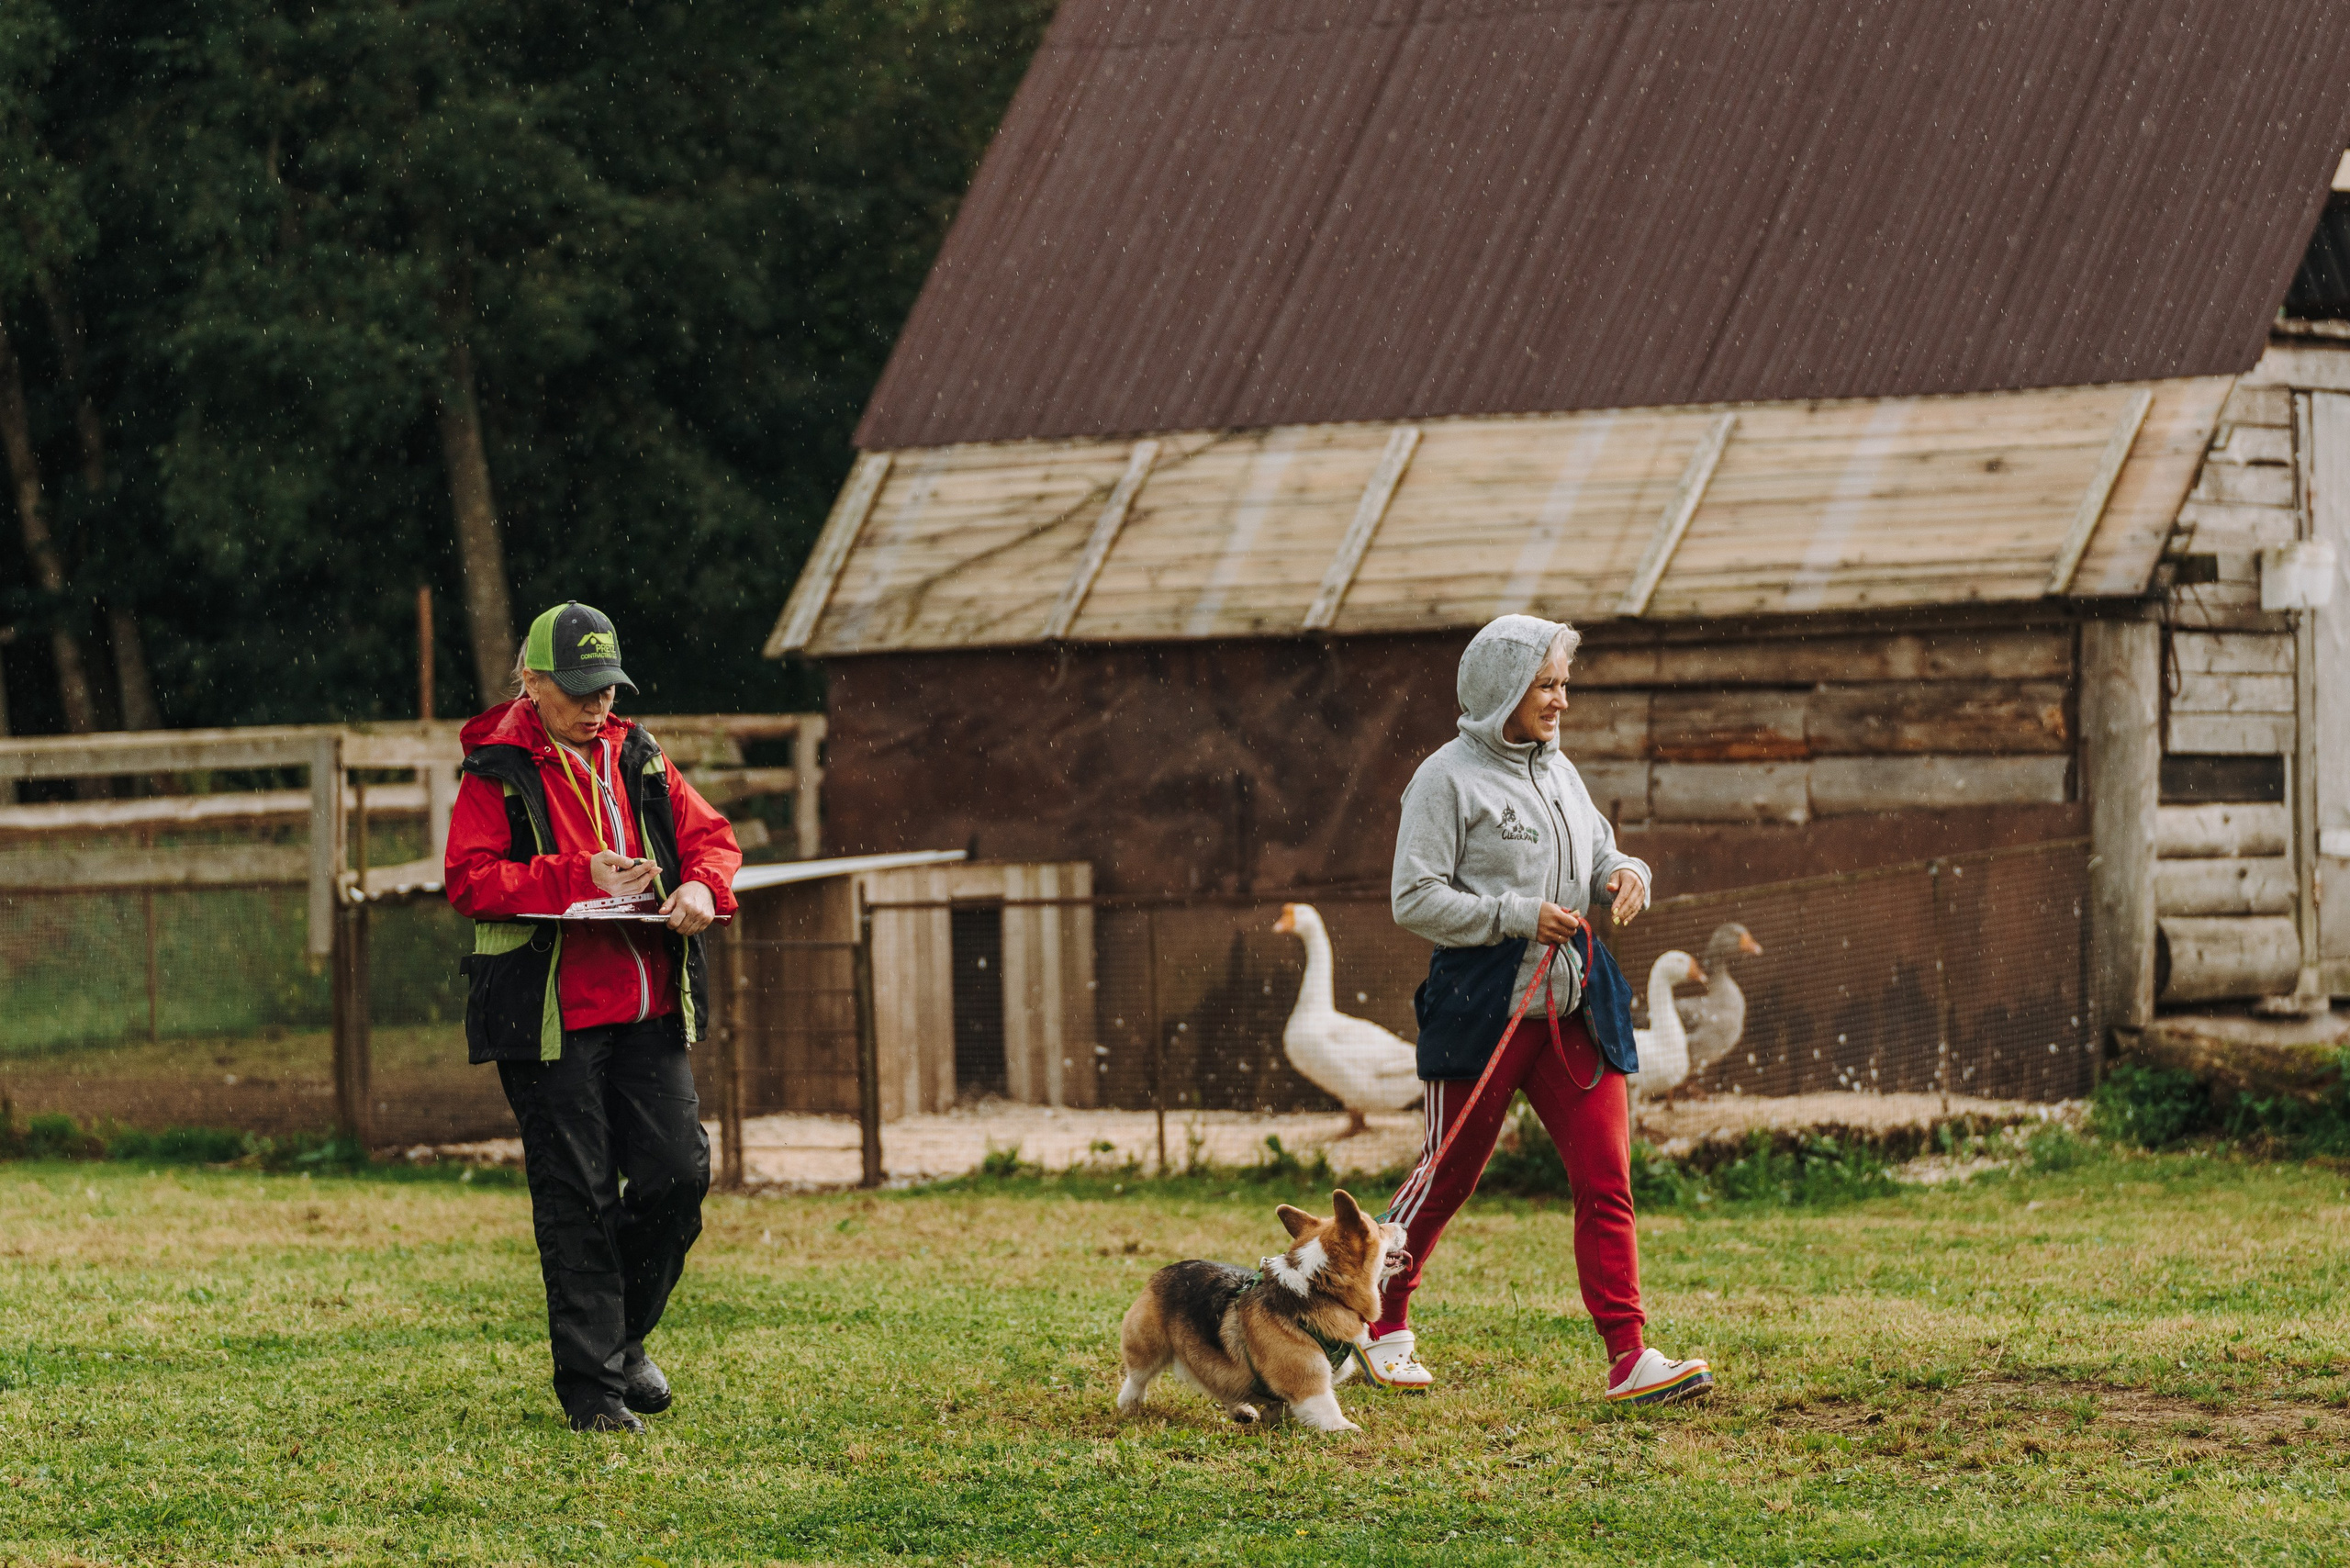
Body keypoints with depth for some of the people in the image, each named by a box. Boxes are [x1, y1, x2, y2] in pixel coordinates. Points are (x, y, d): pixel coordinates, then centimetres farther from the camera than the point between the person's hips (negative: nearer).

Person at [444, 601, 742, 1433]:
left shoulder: (638, 759, 13)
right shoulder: (496, 772, -3)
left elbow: (710, 835, 16)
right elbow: (470, 878, -12)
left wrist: (703, 886, -7)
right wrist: (580, 878, -19)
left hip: (648, 1015, 5)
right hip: (549, 1021, -5)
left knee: (678, 1171, -1)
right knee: (576, 1200, -3)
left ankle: (623, 1333, 22)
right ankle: (590, 1385, 4)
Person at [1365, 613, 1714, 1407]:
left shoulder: (1558, 772, 13)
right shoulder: (1448, 778, -8)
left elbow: (1599, 855, 26)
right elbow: (1416, 899, -12)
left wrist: (1624, 873, 2)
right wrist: (1517, 917, -18)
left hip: (1568, 1009, 6)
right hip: (1481, 1006, -6)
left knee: (1605, 1179, -5)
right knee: (1449, 1173, 6)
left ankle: (1628, 1357, -9)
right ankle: (1385, 1324, 28)